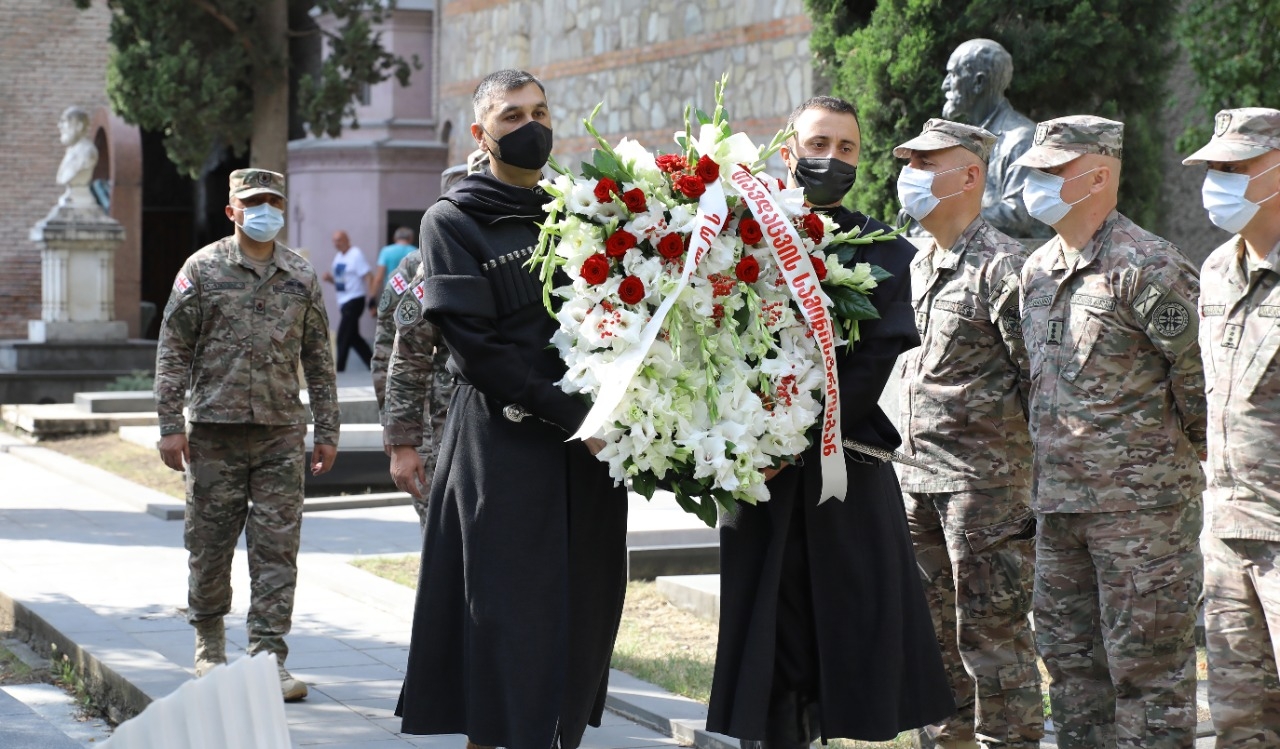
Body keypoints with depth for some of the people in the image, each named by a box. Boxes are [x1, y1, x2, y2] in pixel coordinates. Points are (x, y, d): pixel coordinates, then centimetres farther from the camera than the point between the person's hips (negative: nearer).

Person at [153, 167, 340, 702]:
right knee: (209, 543, 6)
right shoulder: (203, 269, 2)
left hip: (281, 434, 2)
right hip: (215, 430, -1)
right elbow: (173, 351, 1)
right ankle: (209, 643, 25)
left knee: (277, 548, -2)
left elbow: (319, 360, 13)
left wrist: (326, 432, 10)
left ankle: (268, 657, 0)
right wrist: (171, 426, -5)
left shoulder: (302, 277, 9)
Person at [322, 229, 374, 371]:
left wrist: (371, 289, -31)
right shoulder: (338, 257, 16)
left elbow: (367, 275, -17)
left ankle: (339, 368, -4)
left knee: (343, 337, -8)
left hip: (354, 301, -9)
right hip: (343, 301, 9)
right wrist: (330, 279, 3)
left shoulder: (356, 255, -10)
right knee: (353, 337, 12)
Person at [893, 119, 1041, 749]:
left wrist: (1040, 482, -13)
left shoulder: (1002, 266, -13)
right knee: (935, 632, 15)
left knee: (991, 633, -3)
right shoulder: (921, 265, 14)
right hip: (922, 480, 9)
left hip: (986, 481, -9)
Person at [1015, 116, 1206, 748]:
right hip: (1057, 500, 8)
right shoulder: (1037, 270, 12)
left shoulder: (1146, 268, -14)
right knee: (1067, 652, 14)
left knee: (1146, 661, -2)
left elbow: (1200, 372, -11)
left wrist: (1190, 455, 1)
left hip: (1141, 503, -8)